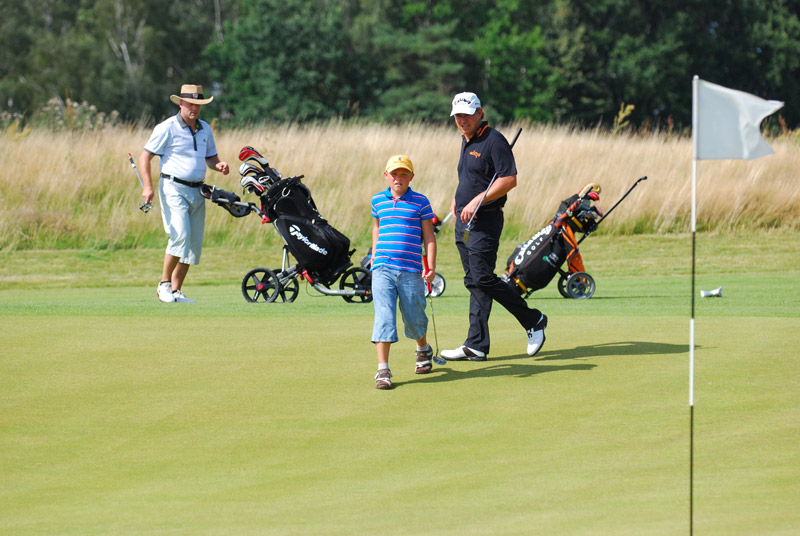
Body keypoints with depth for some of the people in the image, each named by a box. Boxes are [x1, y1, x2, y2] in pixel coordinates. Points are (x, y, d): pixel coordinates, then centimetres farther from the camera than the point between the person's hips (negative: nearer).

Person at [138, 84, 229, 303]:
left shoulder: (205, 129, 14)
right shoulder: (167, 128, -5)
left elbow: (210, 157, 24)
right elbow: (145, 156, -4)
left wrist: (218, 165, -1)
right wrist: (148, 186, -15)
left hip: (197, 192, 6)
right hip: (174, 188, -6)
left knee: (194, 243, 4)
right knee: (180, 235, -19)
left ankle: (176, 291, 11)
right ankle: (164, 283, -6)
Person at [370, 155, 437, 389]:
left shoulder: (420, 202, 3)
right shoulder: (378, 200, 11)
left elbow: (429, 236, 4)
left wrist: (431, 266, -4)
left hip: (411, 270, -1)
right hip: (383, 268, 1)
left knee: (414, 317, 7)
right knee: (384, 316, -11)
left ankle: (423, 350, 39)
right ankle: (383, 370, -14)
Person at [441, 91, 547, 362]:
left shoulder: (493, 141, -13)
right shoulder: (466, 140, 15)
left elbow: (509, 179, -20)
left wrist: (476, 201, -22)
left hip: (484, 222, -9)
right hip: (464, 223, 9)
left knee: (483, 278, -14)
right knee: (474, 282, 7)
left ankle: (533, 320, 0)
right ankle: (476, 346, 7)